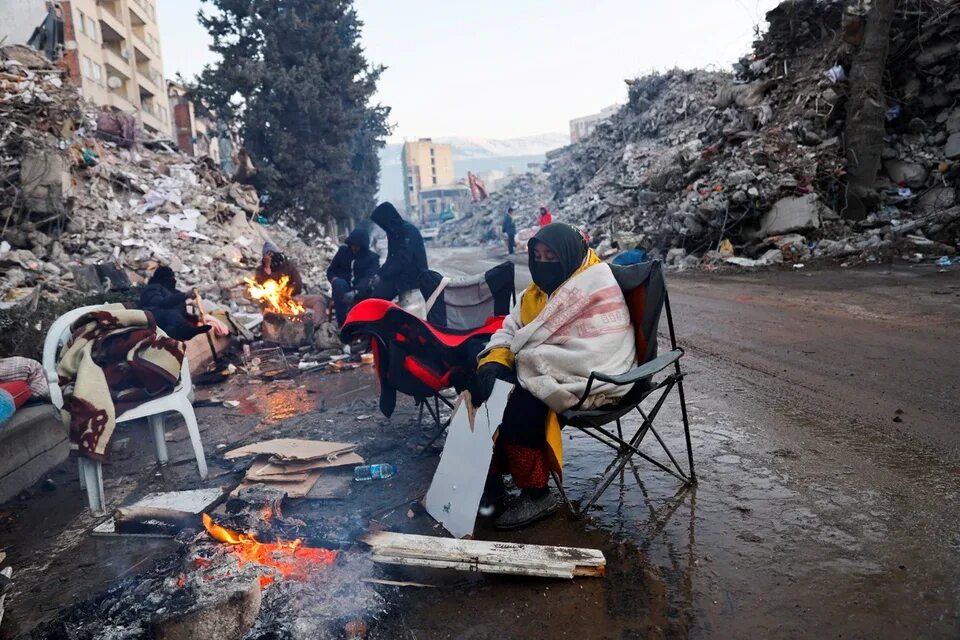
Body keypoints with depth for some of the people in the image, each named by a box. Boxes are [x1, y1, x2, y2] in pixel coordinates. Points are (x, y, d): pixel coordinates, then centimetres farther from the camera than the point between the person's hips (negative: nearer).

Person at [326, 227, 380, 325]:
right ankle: (342, 324, -36)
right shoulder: (343, 251, 8)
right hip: (342, 289, 2)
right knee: (339, 284, -33)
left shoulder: (372, 257, -2)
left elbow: (368, 278, -18)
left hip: (361, 292, -1)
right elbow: (330, 270, 11)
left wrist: (355, 292, -37)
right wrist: (335, 280, -15)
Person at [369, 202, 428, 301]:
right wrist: (378, 273, 1)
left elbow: (403, 260, -22)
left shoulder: (409, 231, -15)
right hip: (401, 274, 9)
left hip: (413, 276, -9)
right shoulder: (393, 233, 11)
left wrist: (382, 277, -20)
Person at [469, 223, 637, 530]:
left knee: (515, 406, -28)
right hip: (539, 370, 8)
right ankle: (490, 478, -2)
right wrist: (493, 360, -15)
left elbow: (595, 357, -26)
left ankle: (536, 494, -10)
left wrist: (526, 357, -22)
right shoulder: (542, 287, 11)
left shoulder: (599, 290, -16)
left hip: (586, 381, -8)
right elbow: (511, 329, 7)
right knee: (481, 387, -12)